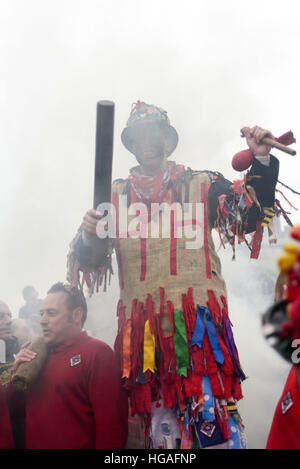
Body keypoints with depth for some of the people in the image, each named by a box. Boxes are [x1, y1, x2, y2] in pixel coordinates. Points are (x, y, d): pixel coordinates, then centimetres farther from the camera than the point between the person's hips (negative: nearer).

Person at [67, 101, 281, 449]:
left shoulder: (201, 185, 12)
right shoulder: (116, 195, 17)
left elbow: (248, 216, 0)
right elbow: (88, 260, 13)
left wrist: (261, 162, -13)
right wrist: (88, 237, -11)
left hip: (199, 318, -2)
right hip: (144, 325, 3)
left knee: (212, 410, -13)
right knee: (160, 423, 6)